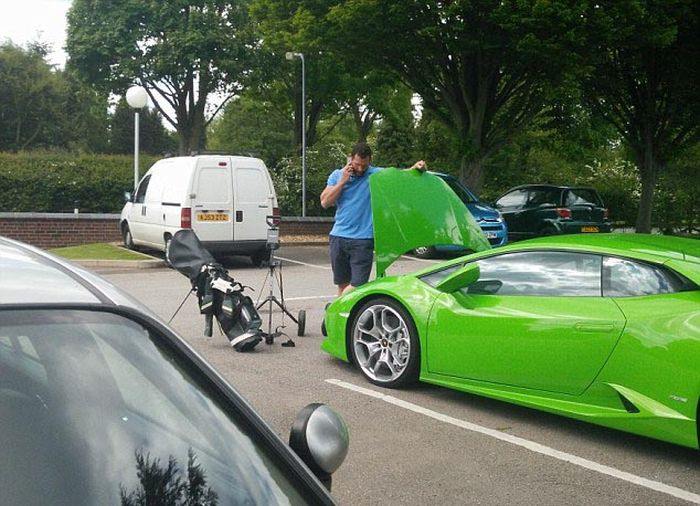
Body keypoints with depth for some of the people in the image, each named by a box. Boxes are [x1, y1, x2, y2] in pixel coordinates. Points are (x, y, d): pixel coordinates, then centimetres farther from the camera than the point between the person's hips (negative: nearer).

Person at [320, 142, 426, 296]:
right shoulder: (337, 175, 8)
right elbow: (325, 202, 0)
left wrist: (416, 168, -29)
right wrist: (342, 182, -7)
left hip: (363, 239, -2)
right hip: (338, 237, 3)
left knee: (358, 284, -9)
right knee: (343, 284, 11)